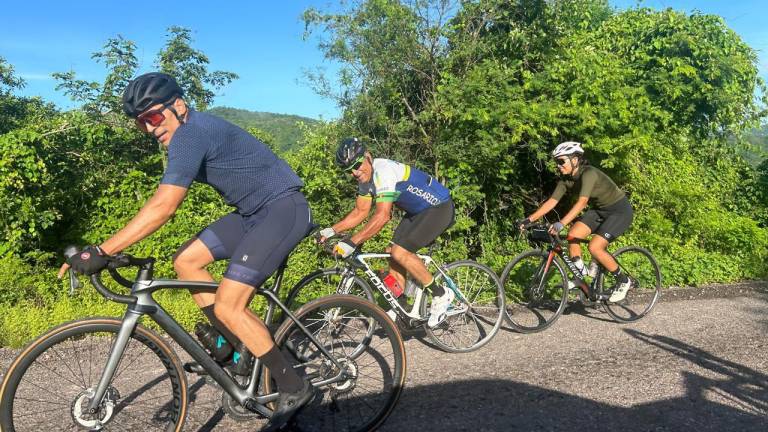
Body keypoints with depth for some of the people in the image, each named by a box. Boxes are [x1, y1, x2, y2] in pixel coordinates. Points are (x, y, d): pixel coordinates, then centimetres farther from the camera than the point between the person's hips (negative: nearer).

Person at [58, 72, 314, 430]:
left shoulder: (191, 134, -19)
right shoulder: (191, 132, 13)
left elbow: (162, 208, -26)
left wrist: (101, 251, -24)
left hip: (284, 209, -10)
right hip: (255, 212, 10)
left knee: (227, 306, -15)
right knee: (186, 261, 7)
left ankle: (293, 388, 0)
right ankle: (235, 344, 16)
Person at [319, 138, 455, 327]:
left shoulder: (384, 171, -29)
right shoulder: (365, 178, 0)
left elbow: (382, 217, -35)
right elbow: (360, 211, 7)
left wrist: (351, 243, -38)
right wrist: (332, 230, -3)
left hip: (440, 208, -9)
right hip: (418, 211, 10)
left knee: (400, 252, -19)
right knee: (393, 252, 5)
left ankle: (441, 294, -4)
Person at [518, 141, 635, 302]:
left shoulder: (588, 173, -29)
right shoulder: (566, 179, -6)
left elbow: (582, 202, -42)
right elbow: (552, 201, -7)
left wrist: (561, 223, -52)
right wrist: (530, 219, -16)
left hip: (620, 210, -7)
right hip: (600, 210, 8)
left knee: (595, 248, -19)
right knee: (572, 236, -12)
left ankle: (624, 281, 2)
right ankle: (581, 275, 4)